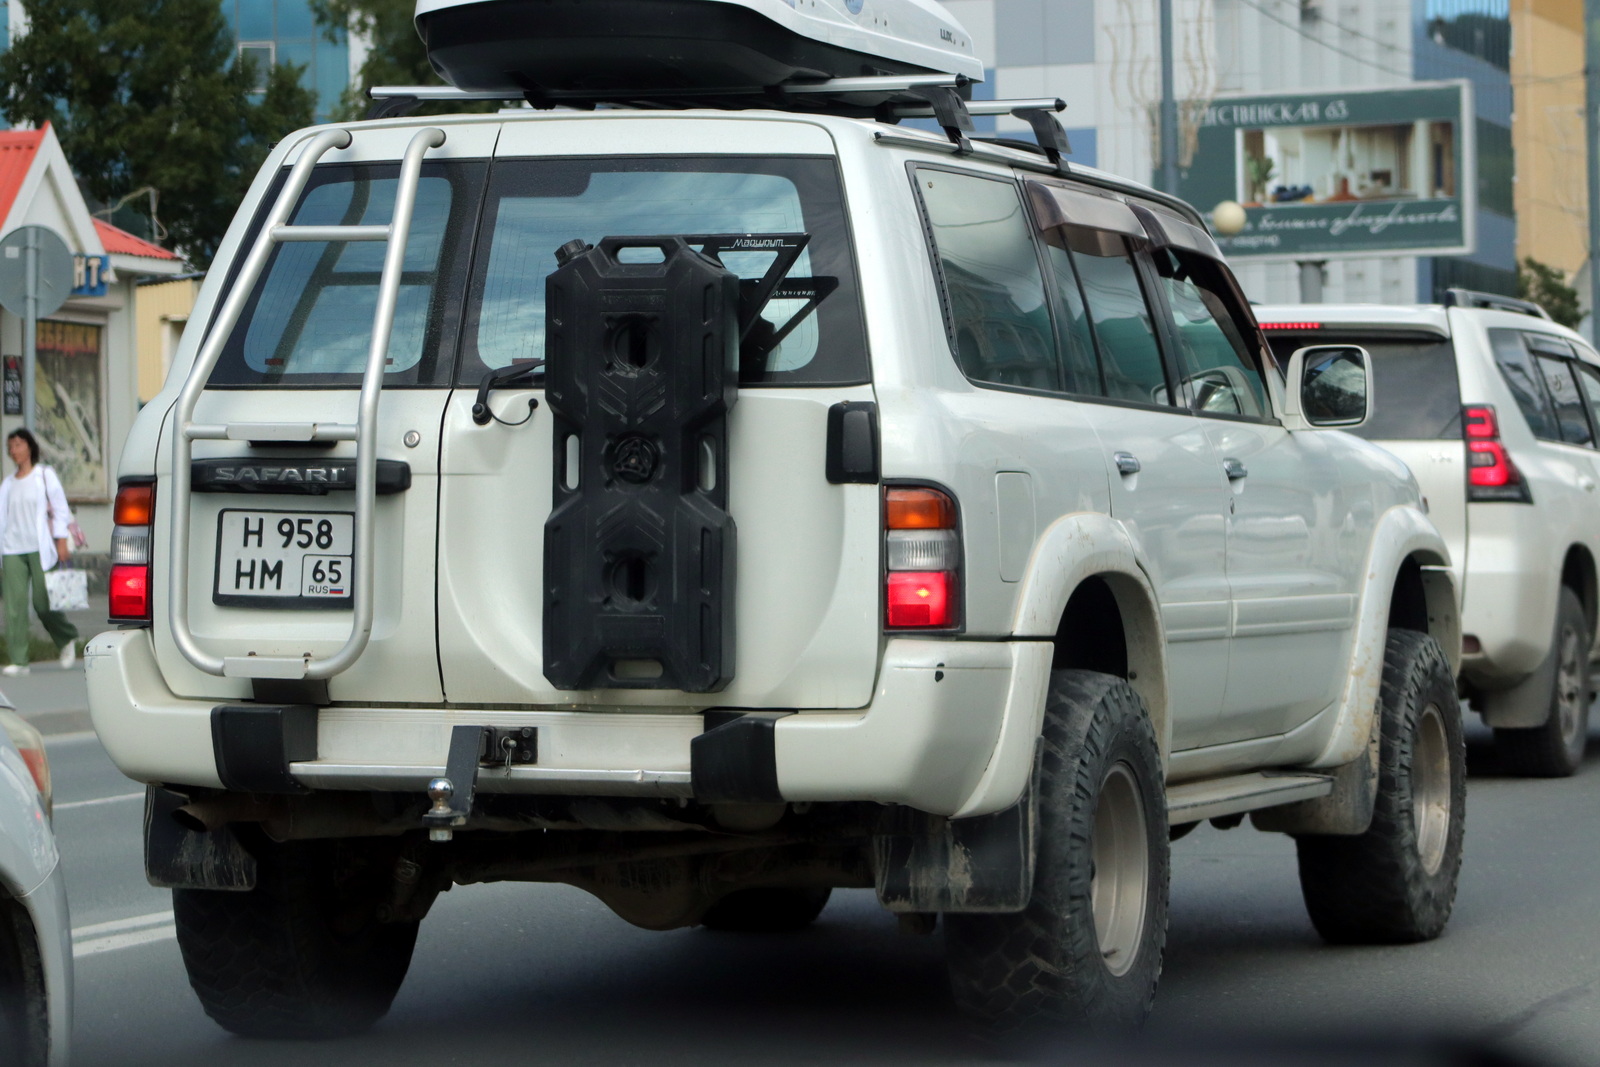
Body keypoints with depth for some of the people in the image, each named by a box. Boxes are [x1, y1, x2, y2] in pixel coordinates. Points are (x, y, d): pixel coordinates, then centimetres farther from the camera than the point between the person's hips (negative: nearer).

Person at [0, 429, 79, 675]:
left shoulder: (45, 475, 4)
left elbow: (60, 507, 2)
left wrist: (61, 541, -5)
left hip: (40, 548, -3)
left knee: (43, 602, -5)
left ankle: (68, 638, 23)